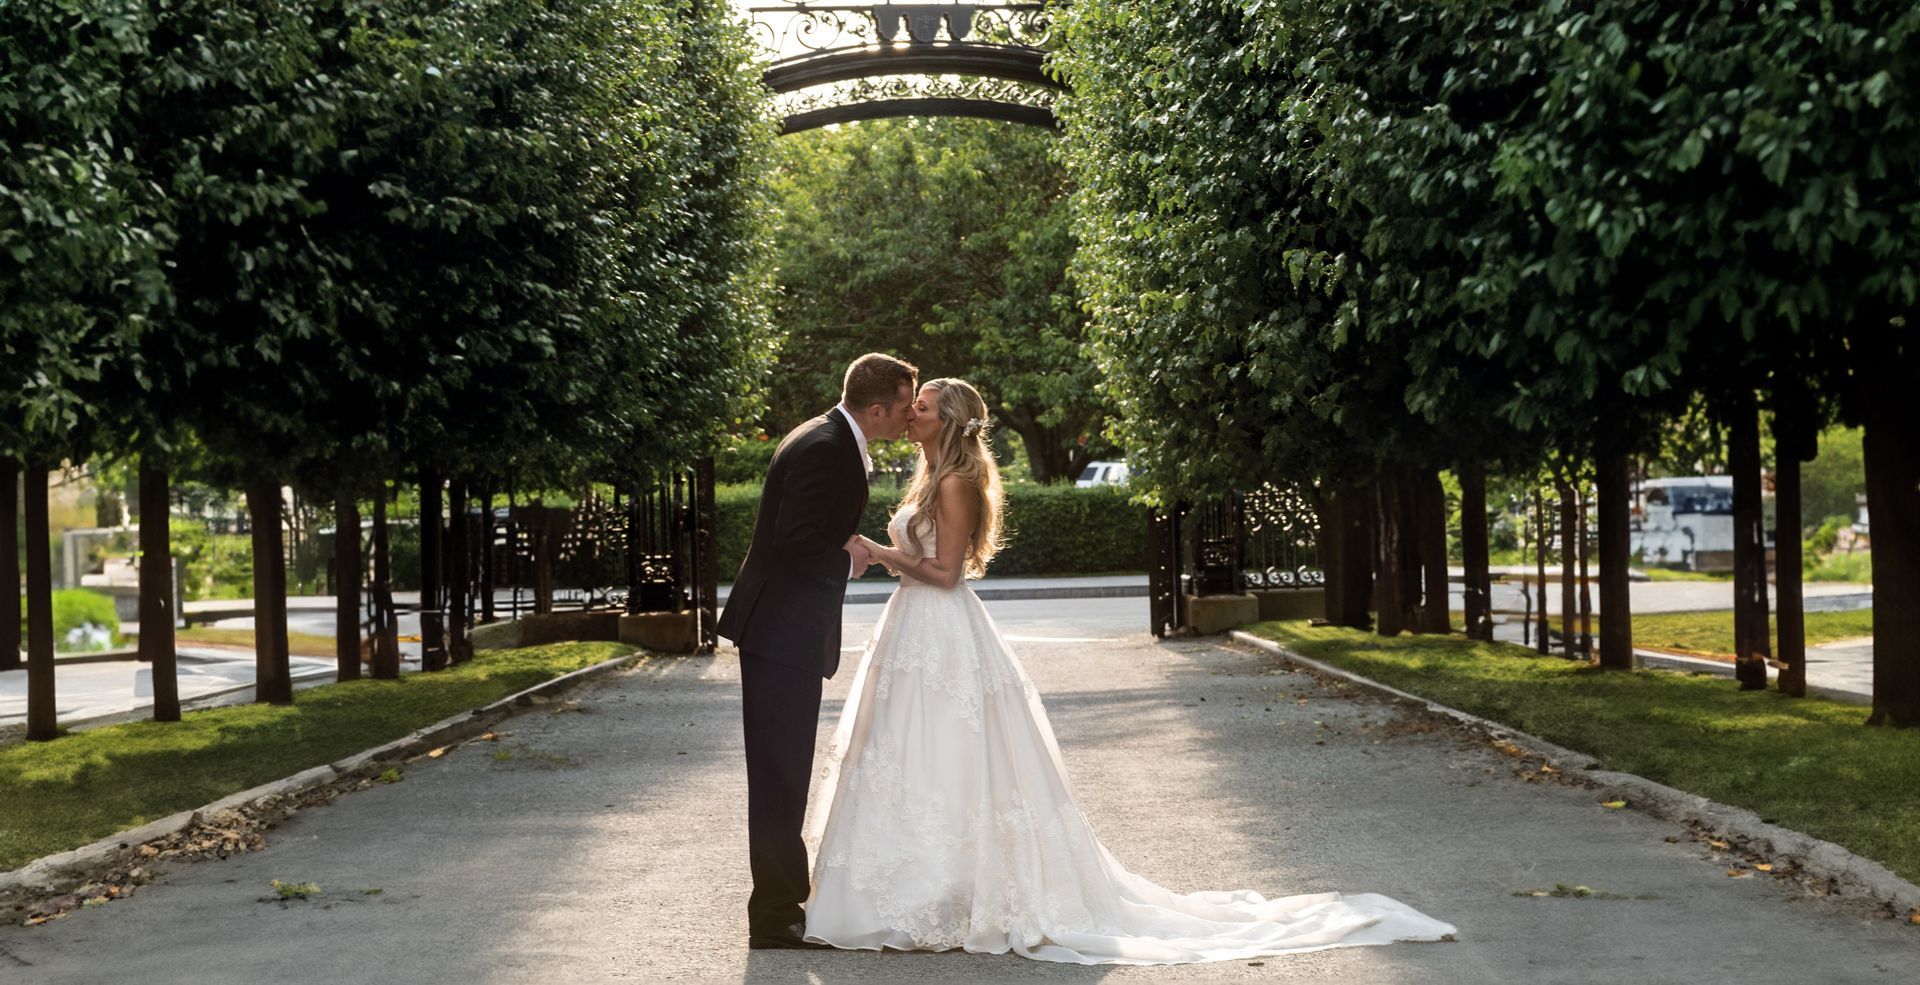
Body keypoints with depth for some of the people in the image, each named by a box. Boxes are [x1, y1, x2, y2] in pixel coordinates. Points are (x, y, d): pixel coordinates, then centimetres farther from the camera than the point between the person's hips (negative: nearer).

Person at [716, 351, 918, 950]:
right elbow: (794, 543, -25)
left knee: (785, 774, 17)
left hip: (789, 633, 10)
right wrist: (847, 560, -11)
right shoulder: (825, 449, -20)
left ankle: (783, 900, 26)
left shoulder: (834, 442, 12)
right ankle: (774, 917, 2)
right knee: (780, 776, -4)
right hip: (783, 632, -10)